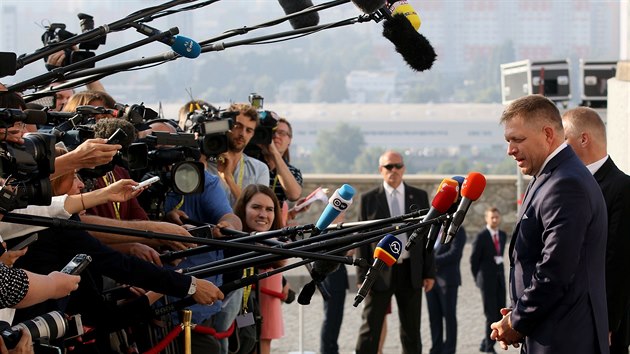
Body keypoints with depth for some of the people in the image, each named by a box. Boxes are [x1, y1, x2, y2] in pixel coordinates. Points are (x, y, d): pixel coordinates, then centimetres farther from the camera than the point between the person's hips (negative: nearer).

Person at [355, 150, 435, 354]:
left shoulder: (419, 197, 7)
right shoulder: (369, 199, 1)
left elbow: (427, 236, 8)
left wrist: (430, 272, 2)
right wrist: (362, 277, -6)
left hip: (411, 273, 2)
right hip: (380, 272, -2)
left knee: (411, 329, 10)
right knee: (370, 328, -2)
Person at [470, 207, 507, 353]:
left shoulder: (503, 235, 9)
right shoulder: (481, 236, -9)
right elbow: (474, 259, -4)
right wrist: (478, 279, 1)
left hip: (499, 278, 6)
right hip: (487, 280, -6)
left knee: (500, 314, 3)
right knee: (491, 315, -5)